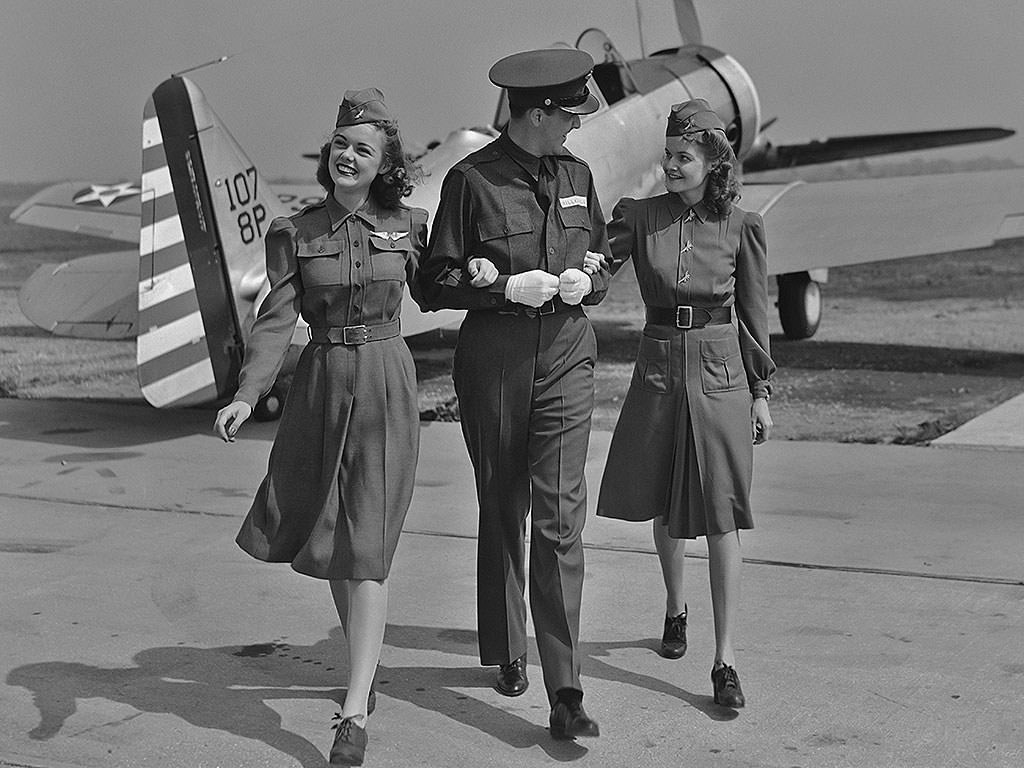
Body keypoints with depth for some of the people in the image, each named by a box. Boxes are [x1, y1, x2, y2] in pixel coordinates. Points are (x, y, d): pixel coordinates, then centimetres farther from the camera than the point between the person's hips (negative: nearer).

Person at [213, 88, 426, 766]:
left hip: (387, 386, -2)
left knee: (365, 544, -8)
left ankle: (355, 711, -8)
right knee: (325, 530, 12)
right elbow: (277, 321, -8)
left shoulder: (408, 226, 1)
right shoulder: (294, 233, 0)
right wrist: (247, 395, -20)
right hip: (321, 385, 2)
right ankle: (366, 662, 36)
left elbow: (431, 294, 18)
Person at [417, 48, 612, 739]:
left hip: (566, 355, 2)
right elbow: (437, 282, -5)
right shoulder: (472, 179, -6)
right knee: (502, 514, 12)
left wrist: (588, 282, -4)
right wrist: (508, 287, -17)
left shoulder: (576, 175, 9)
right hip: (493, 360, -2)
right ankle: (508, 654, 32)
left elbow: (603, 261, 18)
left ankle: (565, 693, -7)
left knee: (560, 517, -8)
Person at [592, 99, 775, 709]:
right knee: (664, 506, 14)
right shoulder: (640, 216, 0)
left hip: (720, 373, -2)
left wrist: (761, 392, 4)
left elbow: (755, 313, 4)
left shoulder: (742, 226, -2)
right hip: (659, 367, 2)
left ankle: (725, 657, -2)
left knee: (720, 517, -5)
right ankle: (676, 609, 39)